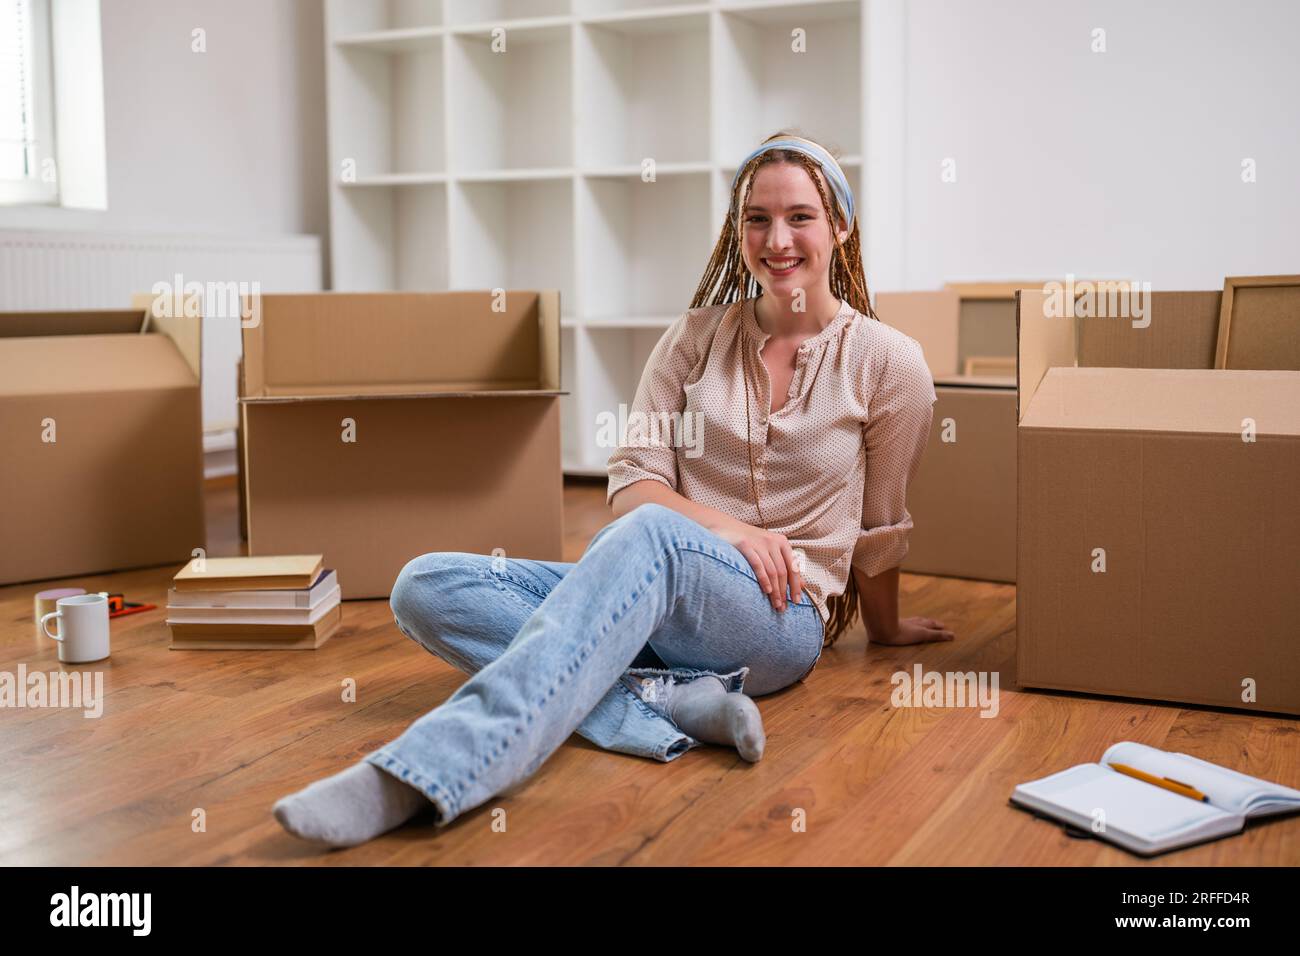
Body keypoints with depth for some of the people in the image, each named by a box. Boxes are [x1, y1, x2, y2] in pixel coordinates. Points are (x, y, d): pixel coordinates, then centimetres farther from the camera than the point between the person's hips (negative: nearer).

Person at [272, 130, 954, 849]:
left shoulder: (888, 362, 2)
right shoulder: (698, 336, 9)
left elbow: (880, 527, 14)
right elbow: (631, 484, 2)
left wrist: (886, 629, 25)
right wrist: (723, 525, -16)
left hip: (780, 619, -4)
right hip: (649, 590, 4)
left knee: (651, 536, -41)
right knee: (424, 585, -19)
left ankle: (421, 774, -53)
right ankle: (679, 703, -33)